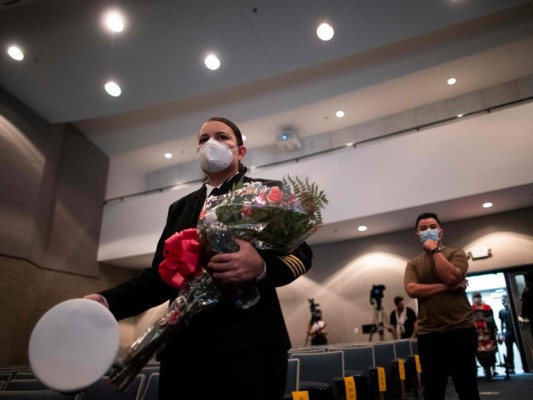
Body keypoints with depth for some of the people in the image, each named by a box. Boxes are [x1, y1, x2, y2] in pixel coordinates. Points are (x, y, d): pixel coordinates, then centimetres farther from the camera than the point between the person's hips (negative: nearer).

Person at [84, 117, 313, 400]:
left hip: (250, 343, -4)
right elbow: (160, 274, 15)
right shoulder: (180, 208, 19)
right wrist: (108, 301, -3)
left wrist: (262, 267, -23)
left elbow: (300, 253, -1)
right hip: (185, 346, 4)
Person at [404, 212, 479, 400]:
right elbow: (412, 290, -8)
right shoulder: (412, 263, 10)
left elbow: (451, 276, -15)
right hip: (428, 334, 2)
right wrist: (447, 287, -12)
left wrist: (435, 249, -6)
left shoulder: (456, 253, 5)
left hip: (460, 330, -1)